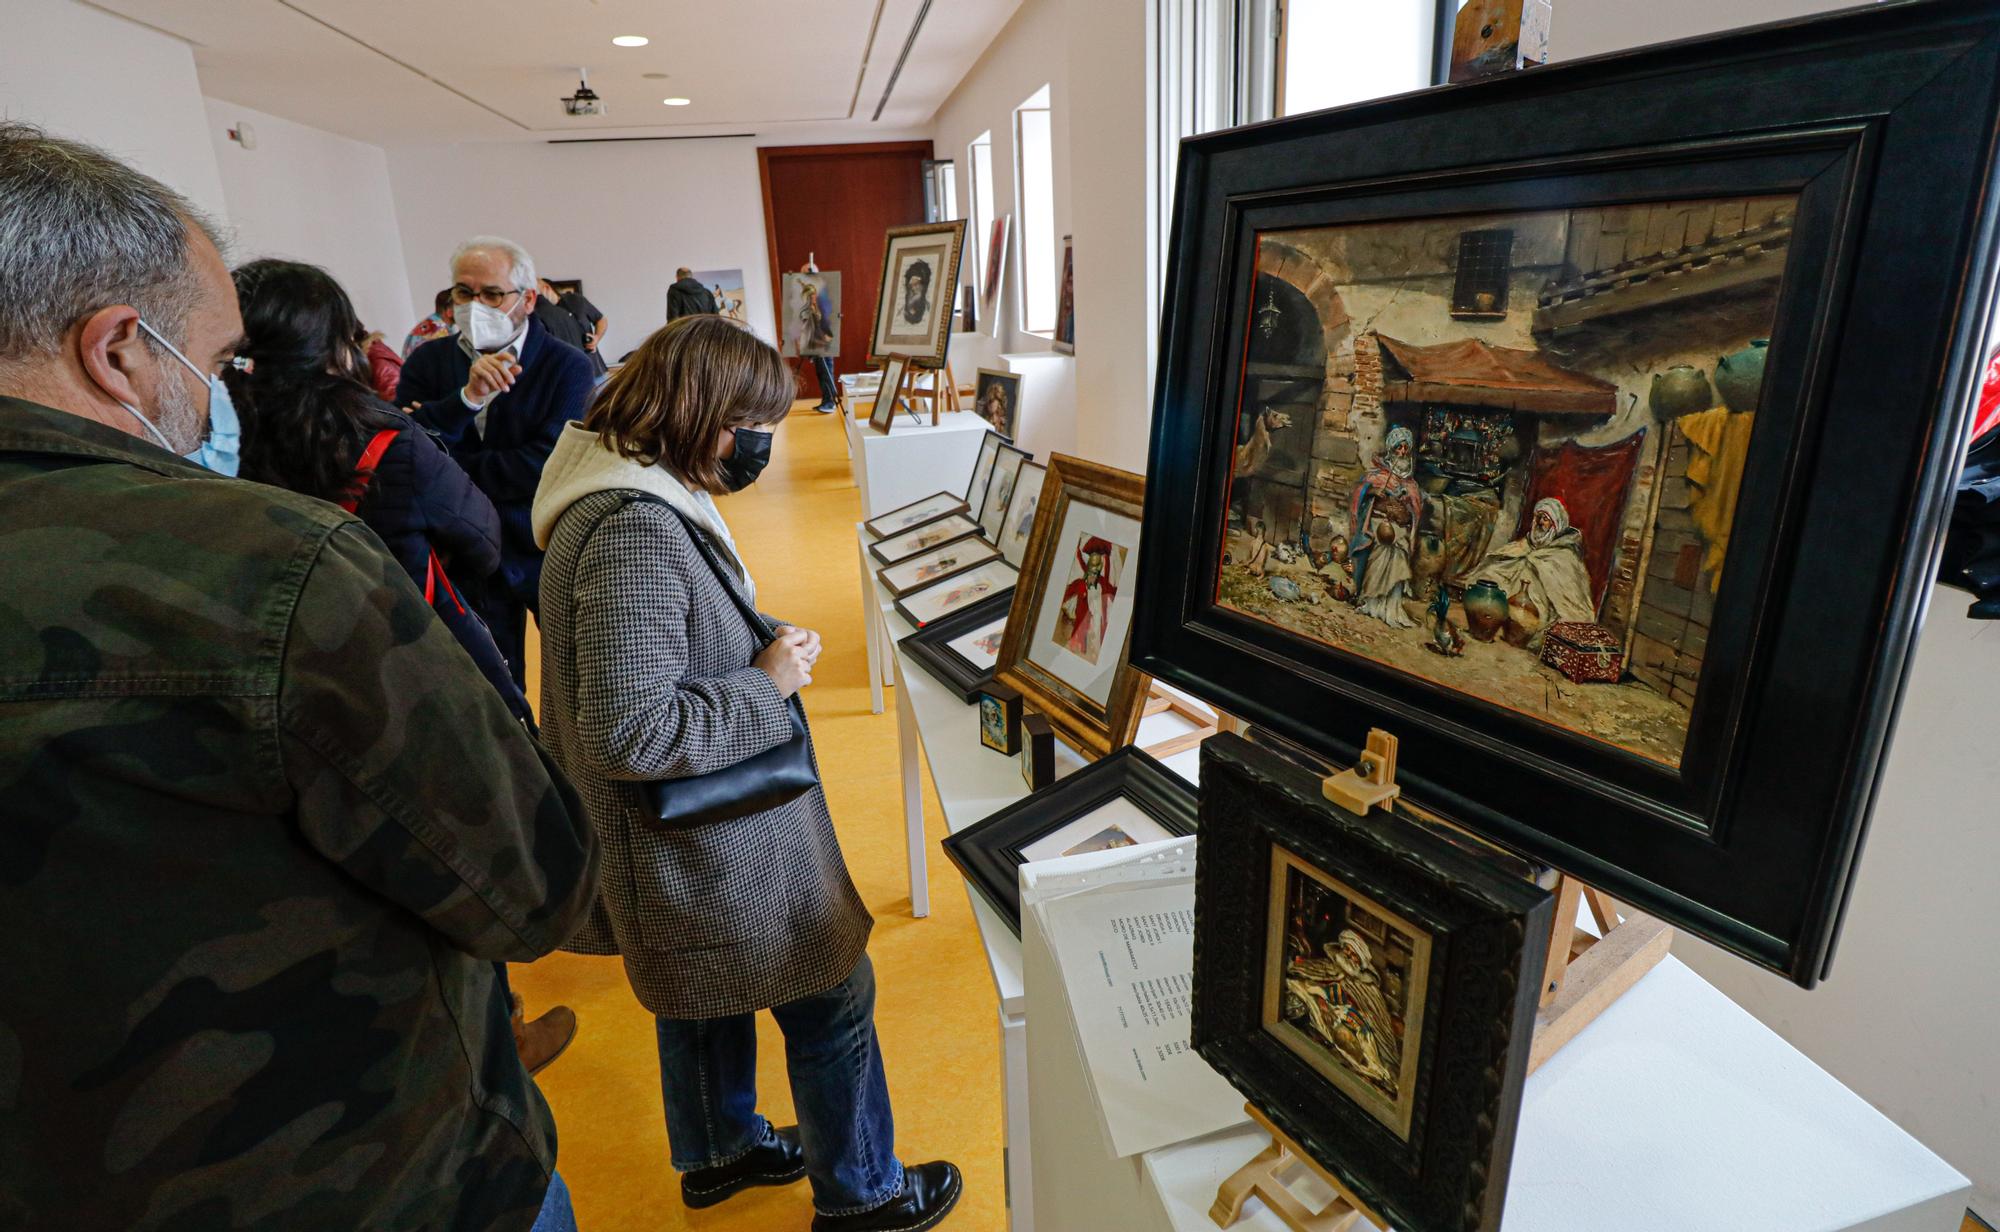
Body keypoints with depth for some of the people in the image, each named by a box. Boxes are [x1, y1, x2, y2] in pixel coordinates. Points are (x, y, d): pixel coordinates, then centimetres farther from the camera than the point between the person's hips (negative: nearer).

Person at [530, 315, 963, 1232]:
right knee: (832, 1001, 10)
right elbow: (627, 731, -32)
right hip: (713, 847, -10)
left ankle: (719, 1153, 53)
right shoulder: (638, 530, -30)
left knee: (703, 993, 28)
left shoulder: (635, 497, 3)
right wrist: (769, 684, -23)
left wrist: (757, 650, 4)